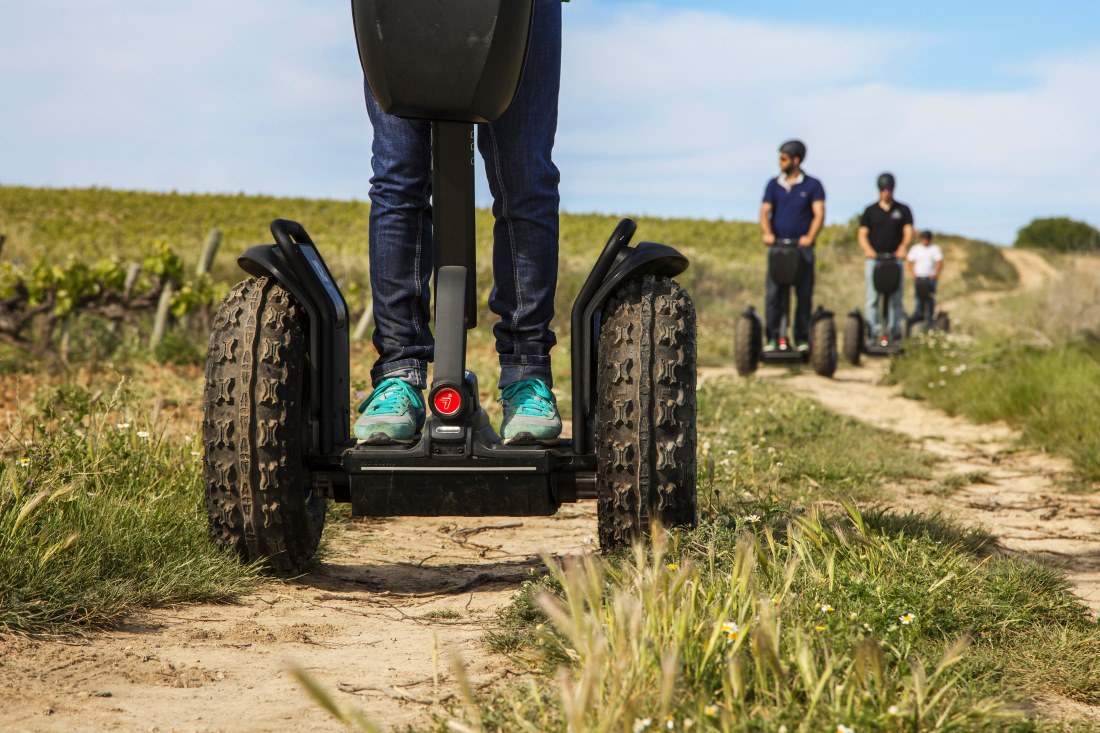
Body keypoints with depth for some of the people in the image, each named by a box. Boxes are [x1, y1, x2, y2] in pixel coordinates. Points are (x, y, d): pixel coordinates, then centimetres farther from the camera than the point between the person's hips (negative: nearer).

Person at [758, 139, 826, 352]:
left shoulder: (812, 185, 3)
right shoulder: (774, 185, 11)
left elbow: (819, 214, -8)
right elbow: (765, 211, 1)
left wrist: (810, 237, -26)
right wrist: (767, 233, -20)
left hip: (802, 248, -2)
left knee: (804, 295, 2)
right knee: (773, 294, -5)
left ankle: (802, 338, 9)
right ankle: (772, 338, -2)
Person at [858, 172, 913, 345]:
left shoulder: (903, 210, 12)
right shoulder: (870, 211, 12)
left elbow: (908, 232, 2)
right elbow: (862, 234, 5)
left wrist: (902, 248, -19)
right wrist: (867, 249, -16)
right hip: (874, 258, 0)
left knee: (895, 298, -2)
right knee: (872, 298, -7)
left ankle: (895, 333, 1)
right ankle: (875, 331, -7)